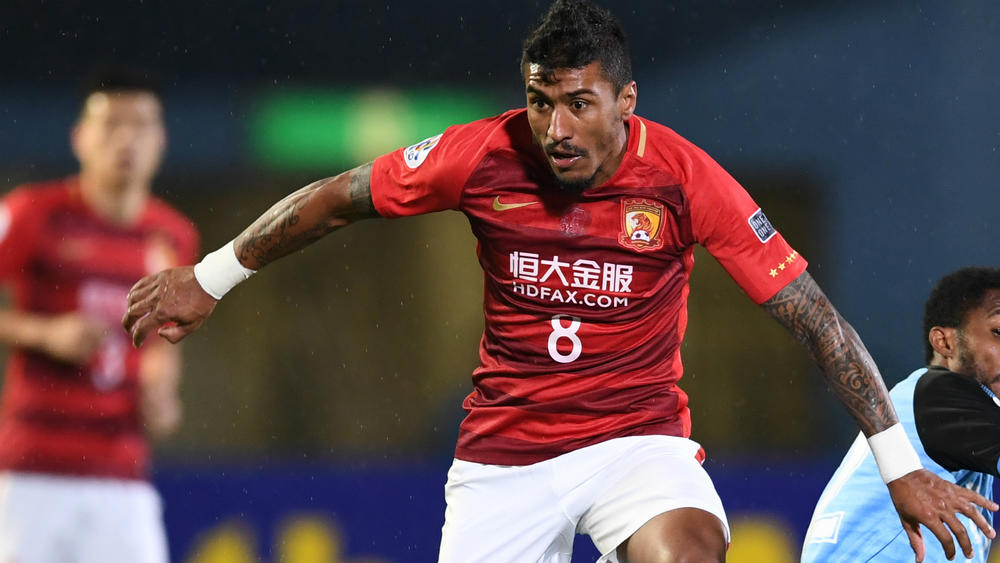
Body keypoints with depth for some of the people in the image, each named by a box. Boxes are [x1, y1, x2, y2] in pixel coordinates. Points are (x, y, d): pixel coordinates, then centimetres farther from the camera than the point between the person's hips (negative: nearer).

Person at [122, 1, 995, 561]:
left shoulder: (684, 179, -14)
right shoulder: (484, 156, -10)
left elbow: (812, 313, -12)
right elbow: (339, 199, 5)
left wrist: (899, 463, -14)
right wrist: (210, 279, 13)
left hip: (638, 435, -1)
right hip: (505, 448, 1)